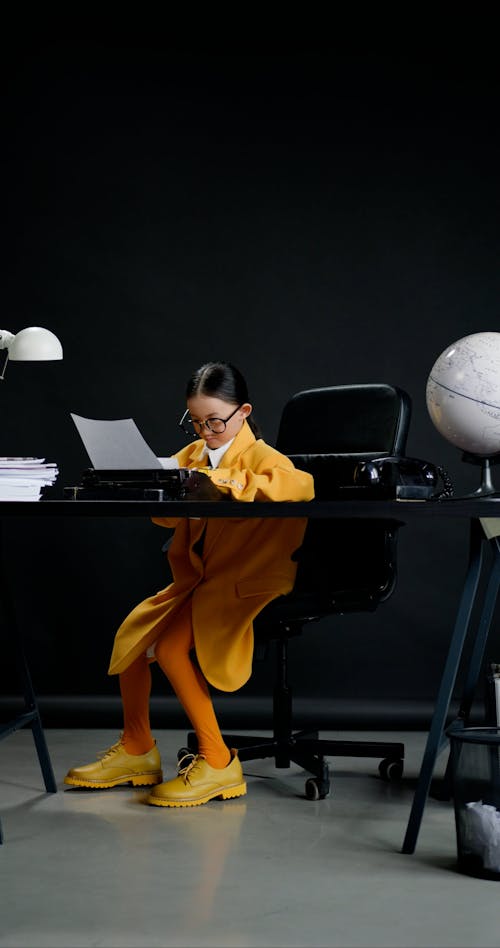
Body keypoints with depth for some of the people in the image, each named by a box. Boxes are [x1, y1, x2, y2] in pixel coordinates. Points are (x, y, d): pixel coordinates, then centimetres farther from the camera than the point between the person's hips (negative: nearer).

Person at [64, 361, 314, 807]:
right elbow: (167, 516, 3)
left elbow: (303, 485, -33)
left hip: (243, 582, -8)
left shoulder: (259, 457, -10)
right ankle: (137, 749, 14)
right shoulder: (193, 455, 12)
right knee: (132, 632, -3)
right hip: (196, 577, 8)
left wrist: (220, 482, -33)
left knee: (171, 647, -23)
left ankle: (218, 762, -13)